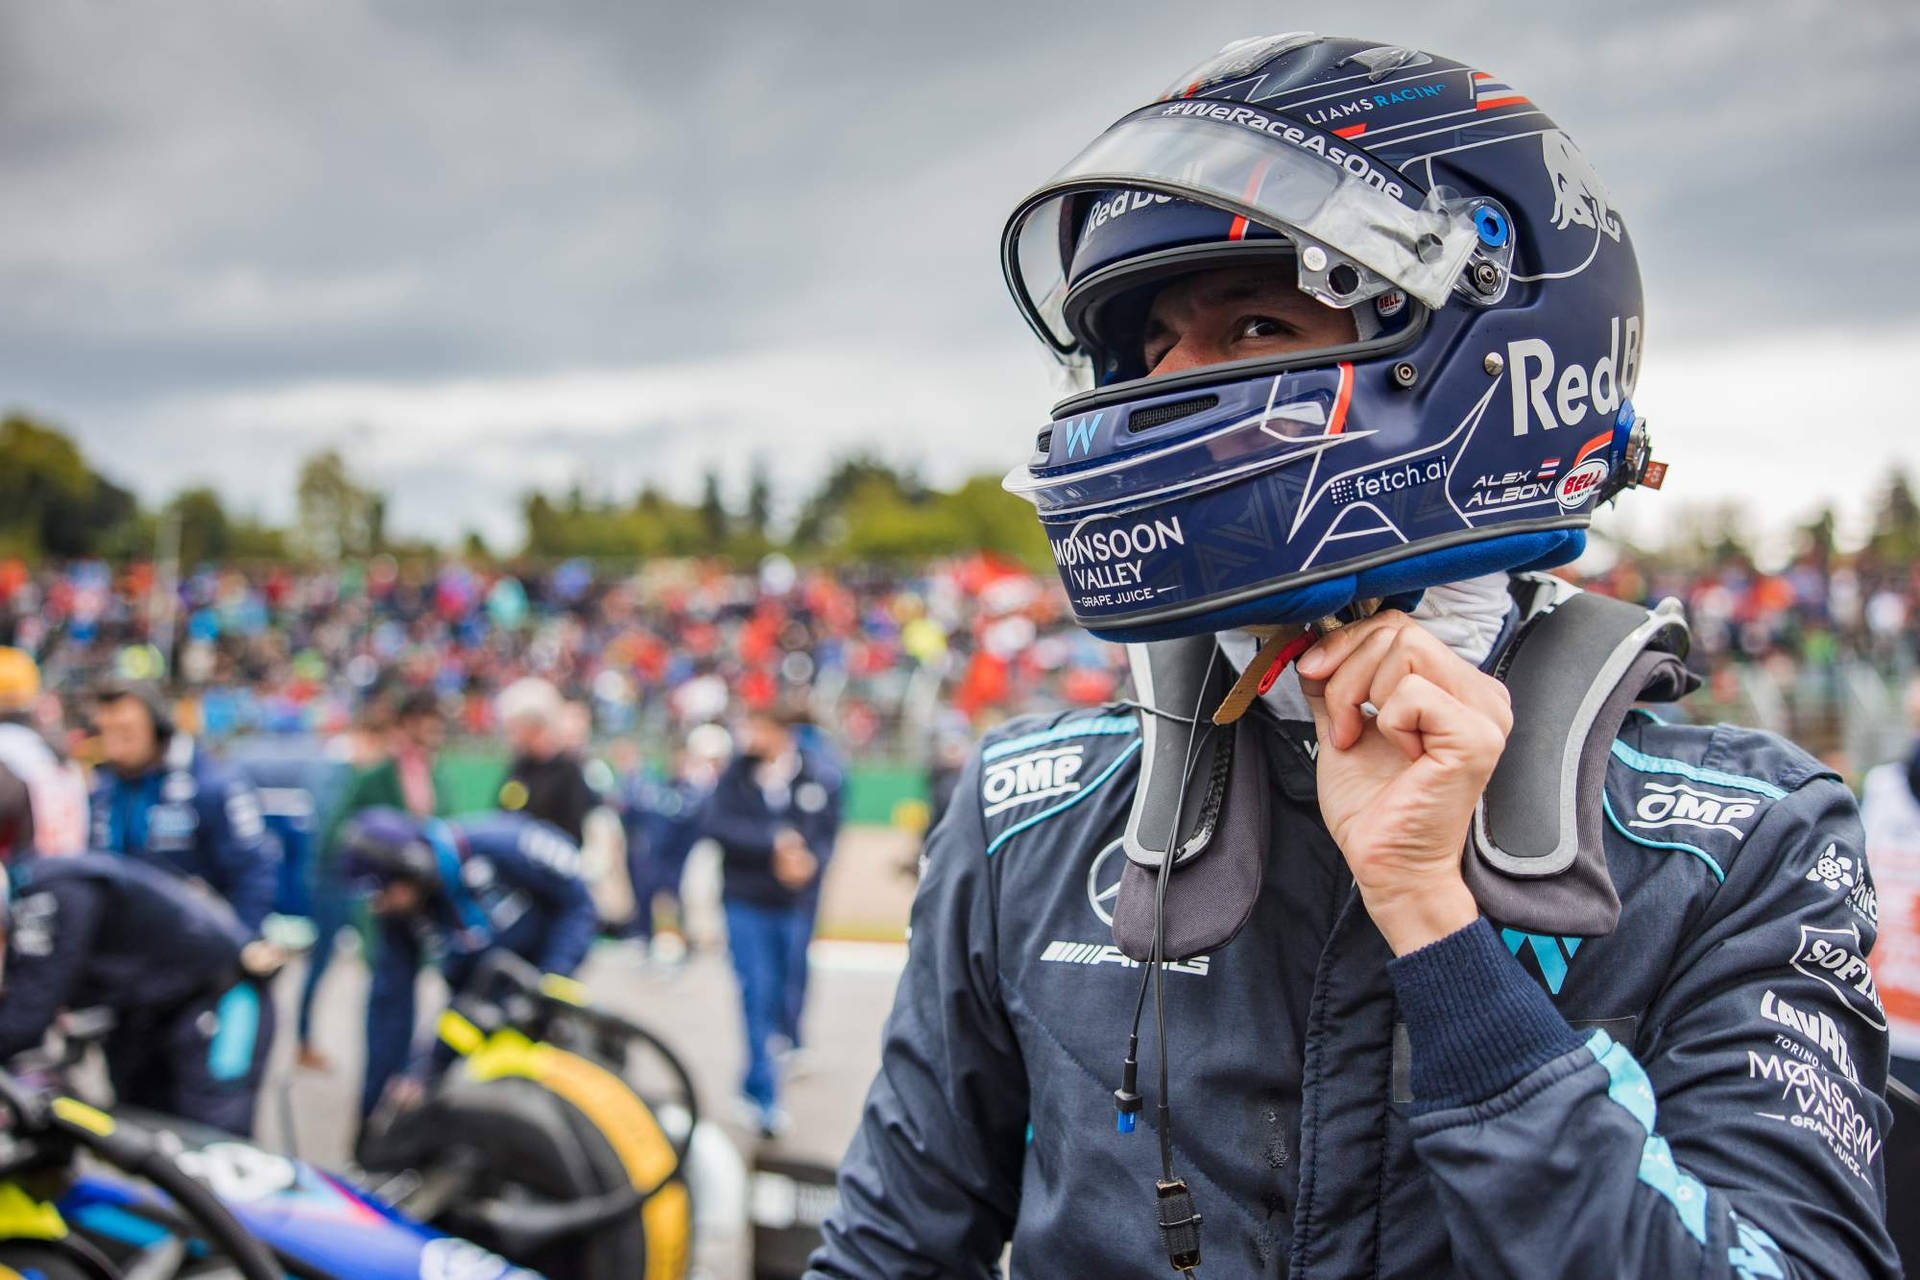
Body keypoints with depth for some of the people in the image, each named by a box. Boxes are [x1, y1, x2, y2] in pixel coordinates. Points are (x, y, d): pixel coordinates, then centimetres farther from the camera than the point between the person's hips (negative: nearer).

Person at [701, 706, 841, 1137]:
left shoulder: (819, 781, 0)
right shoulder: (737, 773, -2)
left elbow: (828, 835, -1)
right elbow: (714, 822, -12)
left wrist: (808, 862, -23)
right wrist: (774, 842, -20)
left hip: (795, 903, 1)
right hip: (745, 902, -1)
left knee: (787, 996, 7)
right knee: (757, 997, -7)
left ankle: (757, 1087, 30)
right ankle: (765, 1096, 1)